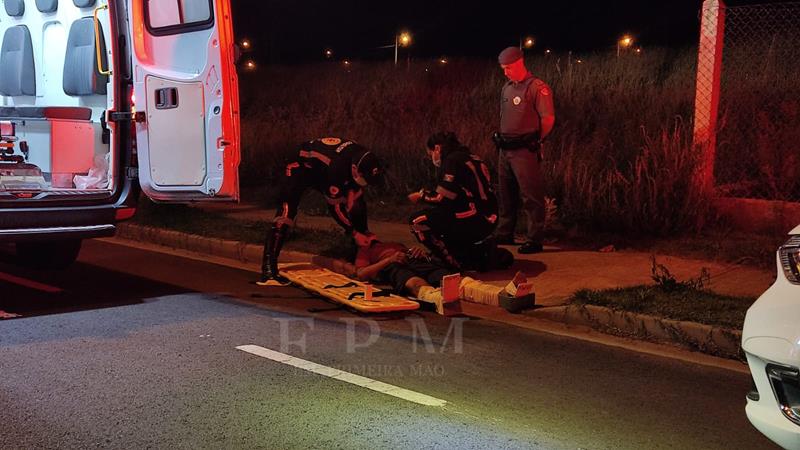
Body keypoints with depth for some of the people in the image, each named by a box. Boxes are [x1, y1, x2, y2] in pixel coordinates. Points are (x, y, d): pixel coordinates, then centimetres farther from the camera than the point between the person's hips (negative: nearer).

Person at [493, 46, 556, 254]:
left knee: (531, 196, -6)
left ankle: (534, 240, -3)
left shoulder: (537, 87, -10)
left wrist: (534, 141, -6)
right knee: (506, 194, 16)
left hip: (525, 151, -8)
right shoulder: (507, 88, 15)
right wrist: (501, 138, 14)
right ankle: (504, 234, 27)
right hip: (505, 150, 8)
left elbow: (548, 119, -12)